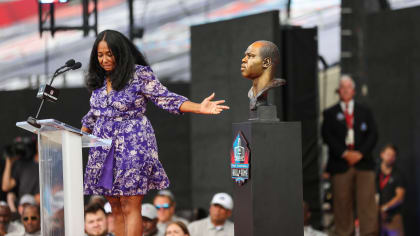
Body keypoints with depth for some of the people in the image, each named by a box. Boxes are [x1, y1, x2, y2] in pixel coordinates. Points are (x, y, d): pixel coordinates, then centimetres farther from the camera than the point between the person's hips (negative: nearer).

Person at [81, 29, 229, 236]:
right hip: (104, 147, 6)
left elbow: (165, 98, -11)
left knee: (130, 207, -9)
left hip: (132, 146, -6)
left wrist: (200, 108, -23)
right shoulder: (98, 79, 9)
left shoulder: (139, 74, -8)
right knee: (115, 207, 7)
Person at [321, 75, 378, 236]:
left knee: (367, 201, -7)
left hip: (363, 162, 1)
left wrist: (360, 153, -8)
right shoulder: (330, 114, 13)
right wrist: (345, 153, -12)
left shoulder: (365, 112, 17)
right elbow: (327, 136, 0)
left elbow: (373, 134, 7)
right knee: (342, 203, -2)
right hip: (340, 165, -1)